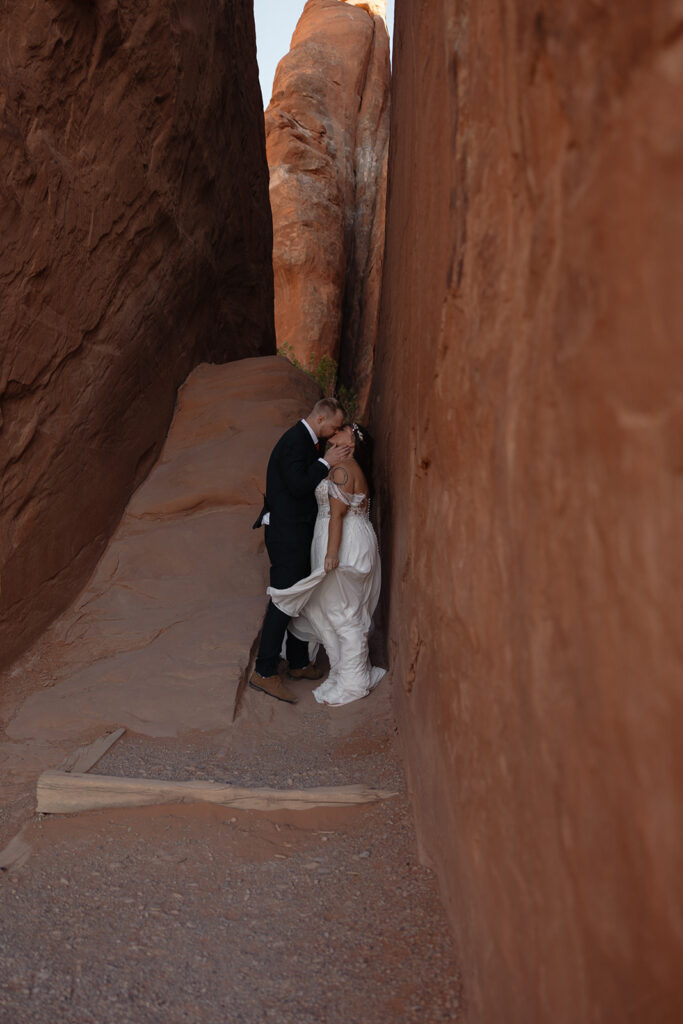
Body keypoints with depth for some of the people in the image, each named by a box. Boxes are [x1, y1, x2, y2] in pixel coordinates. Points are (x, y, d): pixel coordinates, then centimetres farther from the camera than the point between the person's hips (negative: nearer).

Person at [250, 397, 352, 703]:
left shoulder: (306, 440, 15)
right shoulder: (295, 441, -16)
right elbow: (299, 486, -24)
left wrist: (331, 460, 10)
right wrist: (327, 463, -18)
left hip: (297, 533, 11)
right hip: (287, 534, -11)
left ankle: (298, 663, 28)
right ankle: (264, 672, -2)